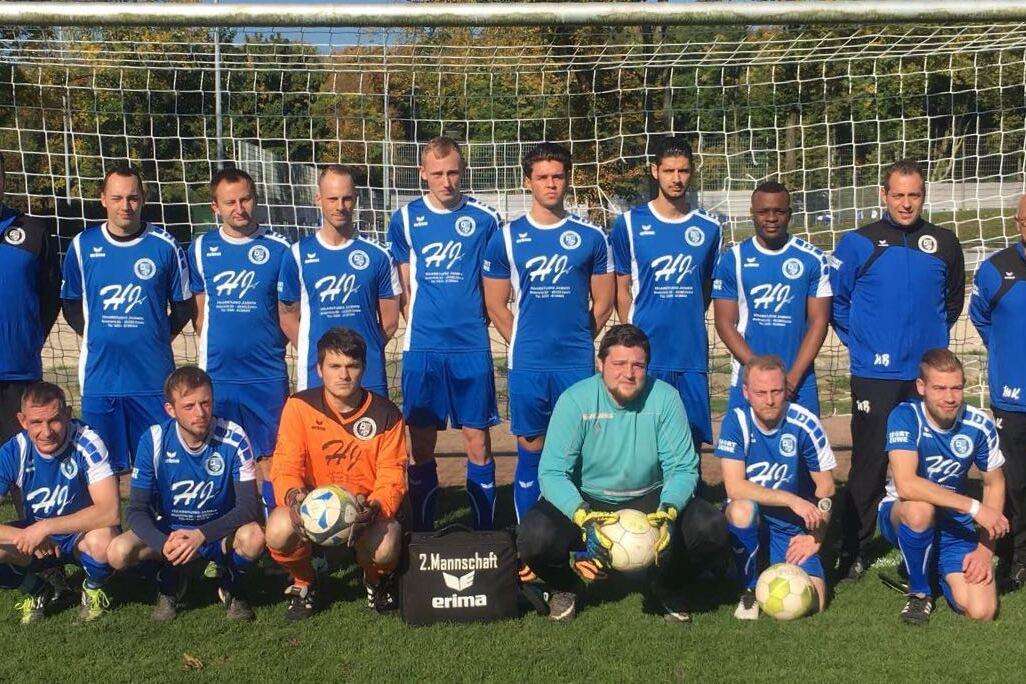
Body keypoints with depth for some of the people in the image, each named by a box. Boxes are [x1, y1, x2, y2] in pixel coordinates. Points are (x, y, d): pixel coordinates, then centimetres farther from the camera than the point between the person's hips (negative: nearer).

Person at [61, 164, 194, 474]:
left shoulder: (164, 245, -1)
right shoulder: (83, 245, 3)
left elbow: (184, 304, 8)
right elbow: (70, 304, 13)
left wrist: (159, 337, 2)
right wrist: (95, 336, 5)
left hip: (153, 376, -1)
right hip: (100, 376, 1)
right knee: (105, 467, 7)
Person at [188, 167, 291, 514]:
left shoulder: (278, 248, 0)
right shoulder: (201, 248, 6)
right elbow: (199, 311, 11)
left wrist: (270, 345, 0)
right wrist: (214, 348, 3)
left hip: (267, 375, -2)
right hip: (216, 373, 2)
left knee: (271, 456, 2)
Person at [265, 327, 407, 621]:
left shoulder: (386, 414, -8)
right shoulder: (299, 406, -8)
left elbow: (392, 478, -9)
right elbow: (285, 467, -10)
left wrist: (374, 508, -31)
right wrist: (294, 496, -33)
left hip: (366, 510, 0)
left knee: (384, 549, -34)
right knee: (279, 530, -34)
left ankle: (376, 580, 10)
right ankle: (303, 583, 5)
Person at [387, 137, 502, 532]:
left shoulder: (484, 219, 3)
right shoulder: (406, 219, 5)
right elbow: (404, 285, 10)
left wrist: (474, 321, 3)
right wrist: (419, 324, 2)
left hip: (472, 346, -1)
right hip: (422, 347, 1)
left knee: (477, 441, 2)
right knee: (421, 444, 6)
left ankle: (485, 534, 13)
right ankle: (421, 534, 18)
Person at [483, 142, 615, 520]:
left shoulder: (591, 237, 4)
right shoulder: (507, 237, 3)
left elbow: (603, 303, 10)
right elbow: (496, 307, 6)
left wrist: (576, 343, 9)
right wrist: (526, 345, 6)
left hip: (578, 365, 0)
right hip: (527, 366, 0)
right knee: (530, 452, 6)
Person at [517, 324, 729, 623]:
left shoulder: (665, 398, -13)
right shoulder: (575, 400, -18)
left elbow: (683, 468, -12)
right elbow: (552, 473, -22)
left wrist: (668, 512, -33)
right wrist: (585, 519, -39)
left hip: (649, 499, 2)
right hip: (585, 500, -1)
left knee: (711, 528, -23)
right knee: (536, 536, -31)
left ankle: (666, 586, 12)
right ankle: (565, 586, 9)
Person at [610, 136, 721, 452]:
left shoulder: (708, 228, 7)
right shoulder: (629, 224, 0)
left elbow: (706, 287, 15)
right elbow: (622, 288, 3)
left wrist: (688, 325, 8)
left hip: (692, 354, 2)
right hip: (645, 353, -2)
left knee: (692, 438, 6)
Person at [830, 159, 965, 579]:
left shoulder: (944, 244, 8)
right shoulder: (859, 243, -1)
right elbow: (835, 300, 5)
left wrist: (935, 337, 13)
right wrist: (858, 341, 1)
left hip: (928, 373, 3)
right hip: (875, 375, -3)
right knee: (869, 465, -1)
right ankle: (853, 550, 10)